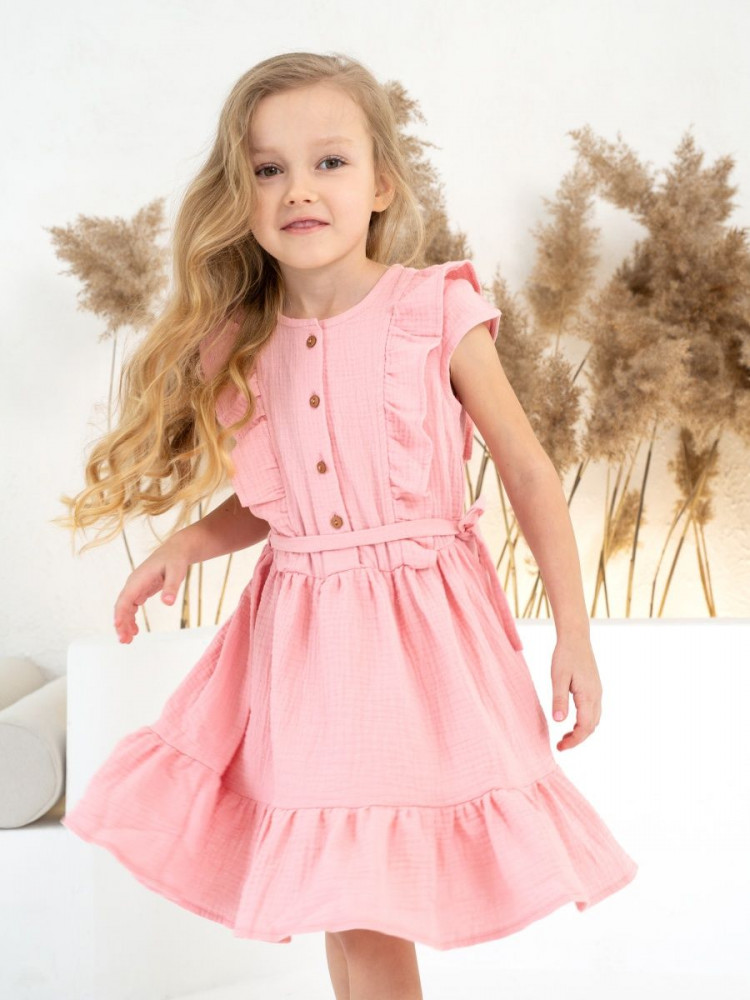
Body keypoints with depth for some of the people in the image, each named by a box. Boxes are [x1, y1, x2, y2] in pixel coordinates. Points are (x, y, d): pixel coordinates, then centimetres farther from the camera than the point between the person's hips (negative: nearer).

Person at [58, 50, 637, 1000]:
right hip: (300, 633, 4)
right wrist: (188, 542, -3)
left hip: (420, 625, -3)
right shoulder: (244, 343, 2)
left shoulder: (439, 314, -9)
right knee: (344, 897, 13)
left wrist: (574, 637, -4)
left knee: (371, 897, 2)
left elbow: (529, 474, -4)